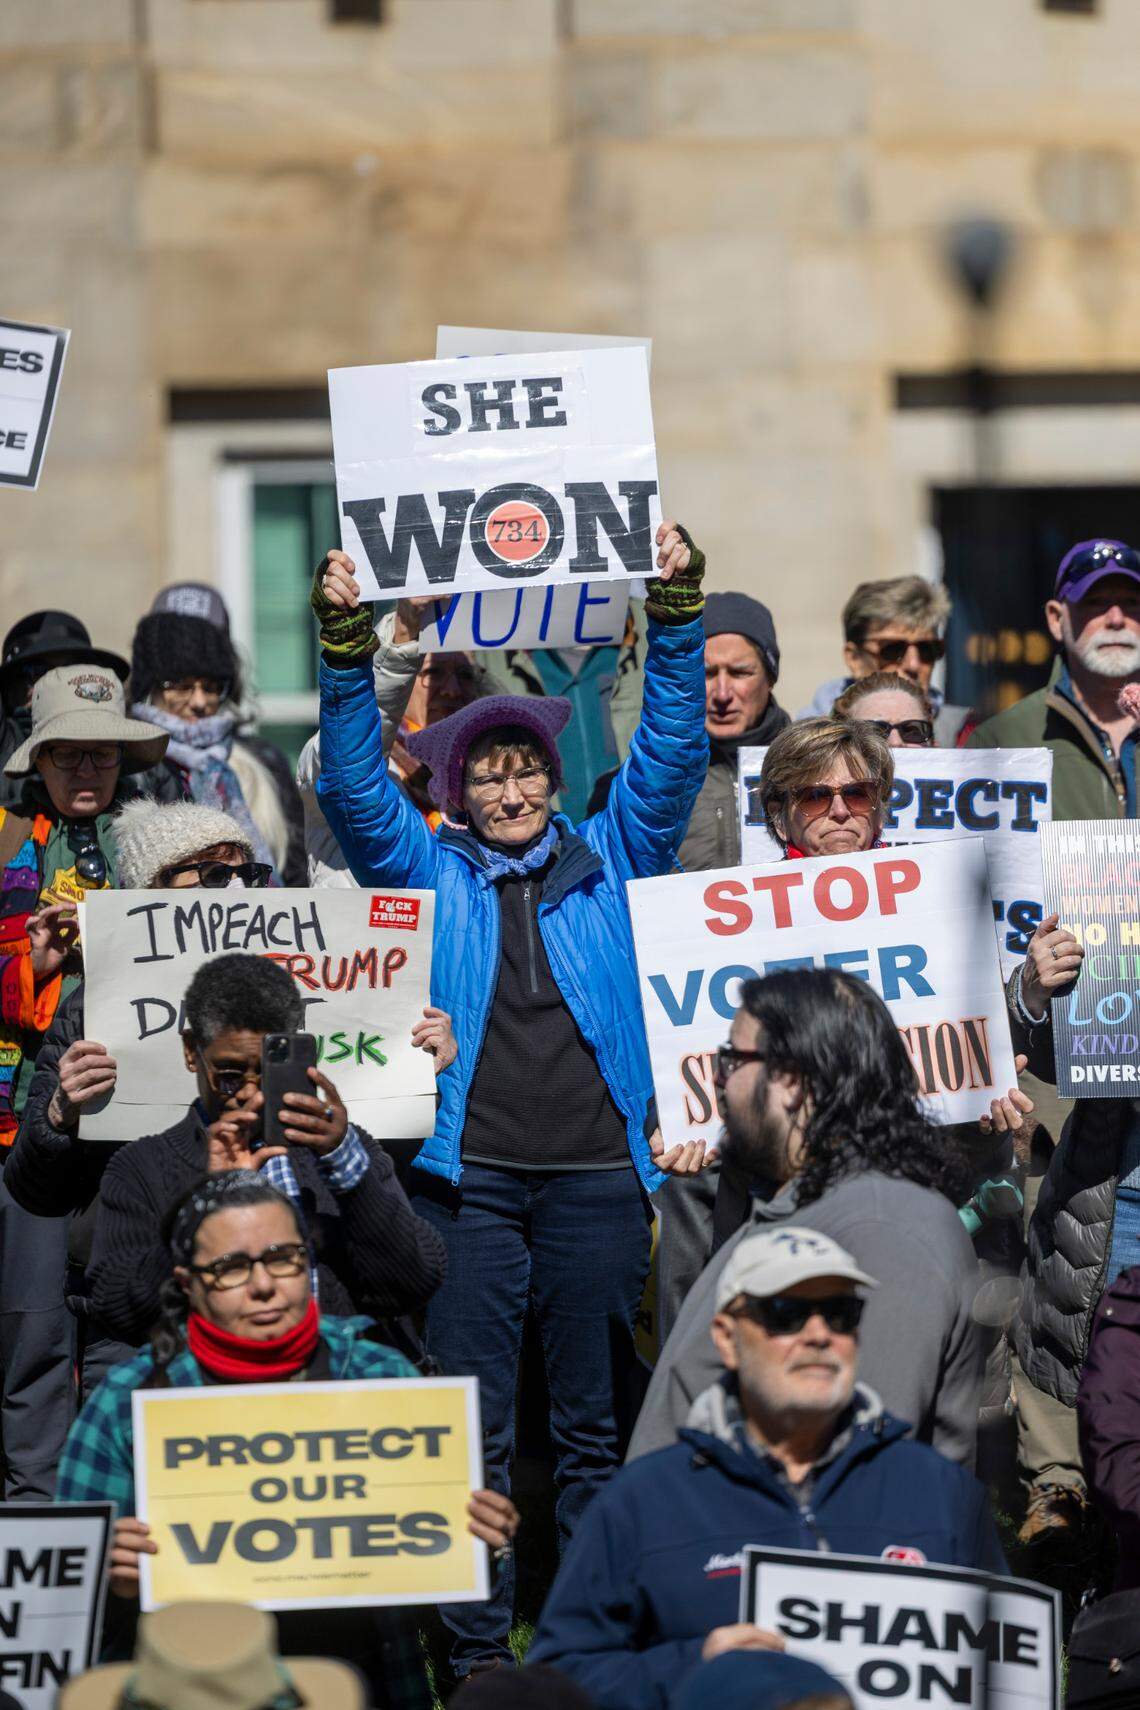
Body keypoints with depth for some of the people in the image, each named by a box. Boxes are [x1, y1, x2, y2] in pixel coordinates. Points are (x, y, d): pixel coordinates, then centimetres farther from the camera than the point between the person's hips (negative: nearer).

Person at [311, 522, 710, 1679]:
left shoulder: (611, 859, 12)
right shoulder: (429, 871, 11)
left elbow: (671, 752, 5)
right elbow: (353, 781, 1)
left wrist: (676, 612, -6)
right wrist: (346, 640, -11)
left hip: (597, 1177, 1)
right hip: (466, 1175, -1)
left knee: (595, 1420, 6)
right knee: (470, 1420, -1)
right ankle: (475, 1647, 2)